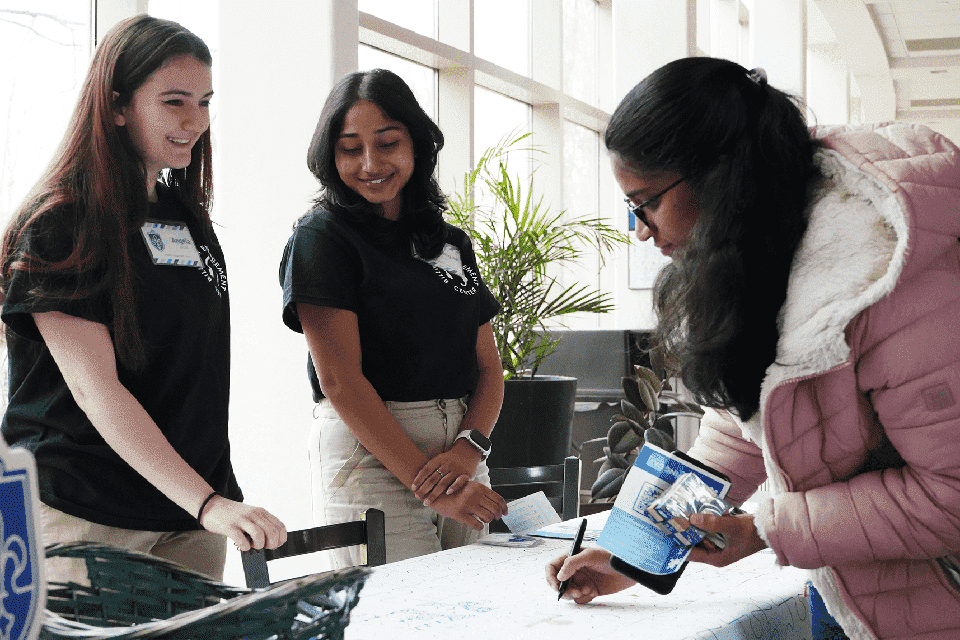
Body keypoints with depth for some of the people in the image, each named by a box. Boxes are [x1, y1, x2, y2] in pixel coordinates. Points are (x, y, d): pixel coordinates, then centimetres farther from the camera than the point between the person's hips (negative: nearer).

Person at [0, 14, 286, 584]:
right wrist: (207, 503, -26)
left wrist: (220, 497, 14)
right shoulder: (61, 222, -10)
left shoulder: (188, 217, 13)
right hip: (86, 516, -6)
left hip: (193, 515, 7)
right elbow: (94, 389, -18)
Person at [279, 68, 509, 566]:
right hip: (369, 453, -5)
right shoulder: (322, 237, -3)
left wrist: (469, 448, -10)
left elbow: (489, 366, 11)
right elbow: (340, 379, -12)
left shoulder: (452, 242, 14)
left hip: (459, 456, 6)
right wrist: (426, 481, -17)